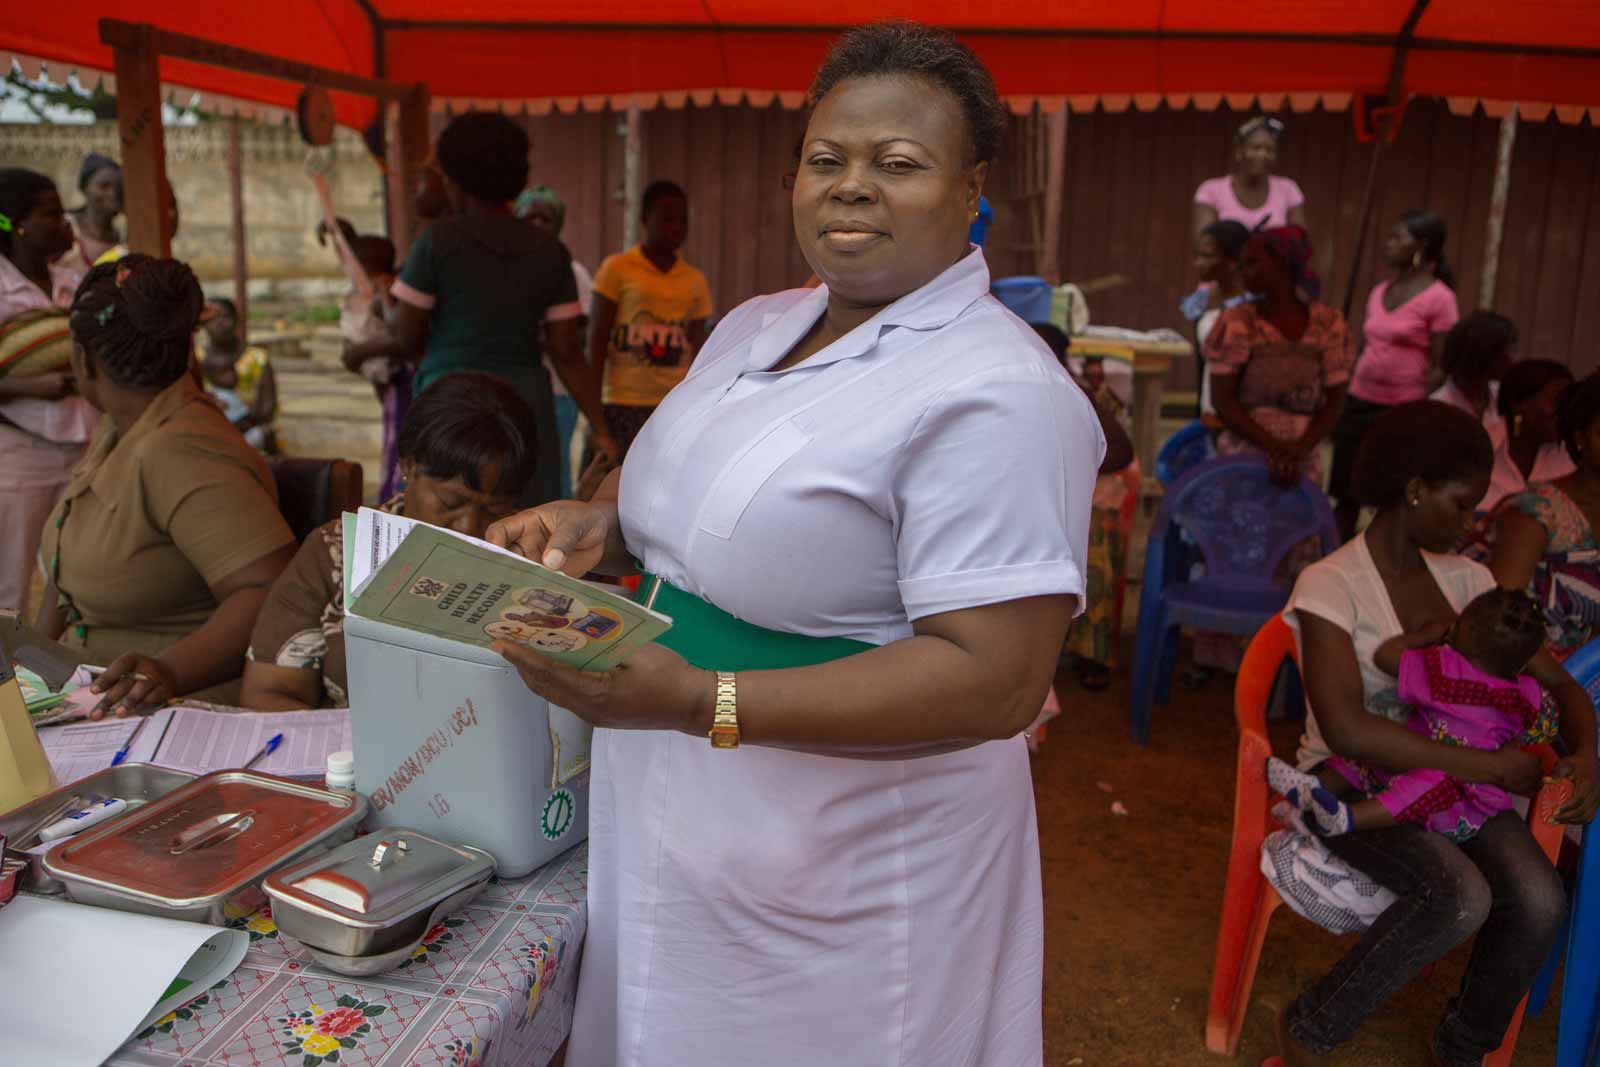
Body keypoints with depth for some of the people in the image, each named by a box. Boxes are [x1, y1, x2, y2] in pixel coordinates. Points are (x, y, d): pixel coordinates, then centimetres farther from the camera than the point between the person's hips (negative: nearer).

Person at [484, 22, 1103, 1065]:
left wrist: (701, 702, -32)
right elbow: (678, 479, 19)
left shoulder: (994, 391, -22)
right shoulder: (754, 325, 5)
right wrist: (600, 524, -5)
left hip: (844, 875, -7)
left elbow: (995, 679, -27)